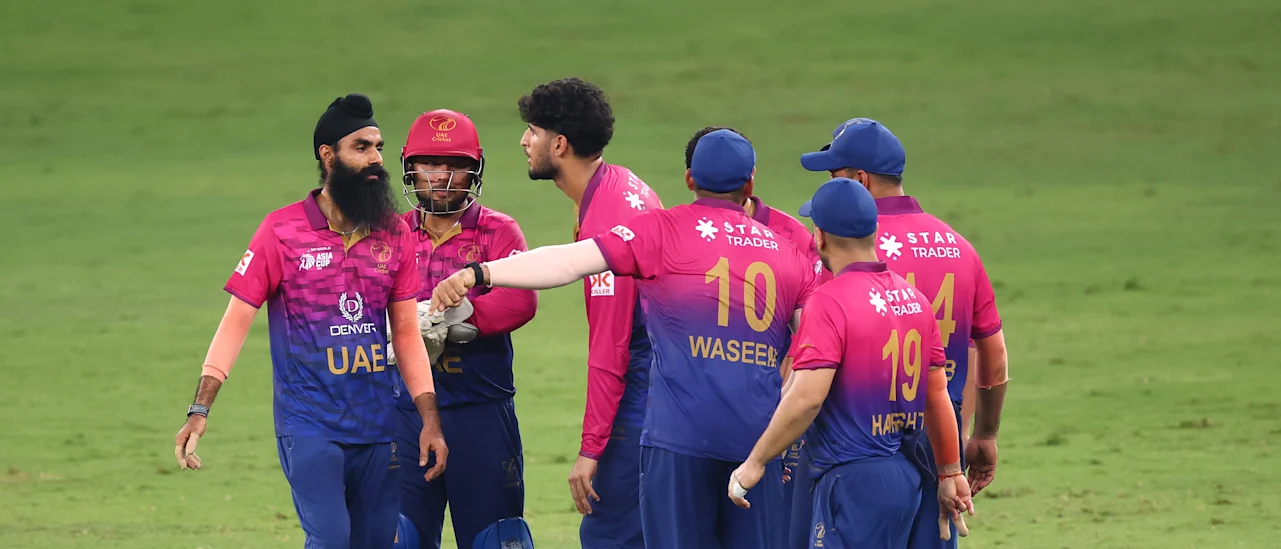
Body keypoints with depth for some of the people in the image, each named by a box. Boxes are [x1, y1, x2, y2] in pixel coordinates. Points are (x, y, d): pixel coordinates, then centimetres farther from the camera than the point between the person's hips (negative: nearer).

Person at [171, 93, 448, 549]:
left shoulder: (393, 234, 8)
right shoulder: (282, 231, -3)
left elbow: (406, 332, 12)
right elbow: (237, 320, -4)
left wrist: (429, 419, 4)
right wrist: (200, 410, -12)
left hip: (377, 429, 4)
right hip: (308, 425, -4)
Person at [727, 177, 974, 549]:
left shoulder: (830, 302, -13)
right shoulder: (915, 299, 10)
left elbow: (807, 397, -21)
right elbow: (938, 393, 14)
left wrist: (755, 463, -13)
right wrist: (950, 472, 22)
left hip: (853, 480, -8)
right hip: (907, 479, 8)